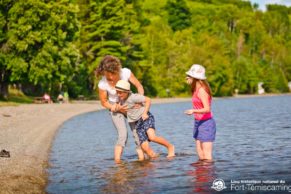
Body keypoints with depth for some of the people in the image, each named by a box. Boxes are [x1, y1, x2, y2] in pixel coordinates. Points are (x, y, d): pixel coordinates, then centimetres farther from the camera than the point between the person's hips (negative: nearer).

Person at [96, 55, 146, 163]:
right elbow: (104, 102, -10)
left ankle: (141, 156, 4)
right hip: (115, 108, -2)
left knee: (137, 132, -7)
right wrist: (117, 108, -21)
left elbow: (139, 86, -11)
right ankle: (117, 161, -17)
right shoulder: (102, 84, -25)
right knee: (123, 135, -18)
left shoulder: (125, 73, -24)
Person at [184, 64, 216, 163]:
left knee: (207, 157, -8)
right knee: (201, 157, 8)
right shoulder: (196, 89, 12)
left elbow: (207, 109, -27)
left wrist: (193, 111, -40)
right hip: (198, 122, 10)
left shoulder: (202, 90, -17)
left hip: (206, 123, -10)